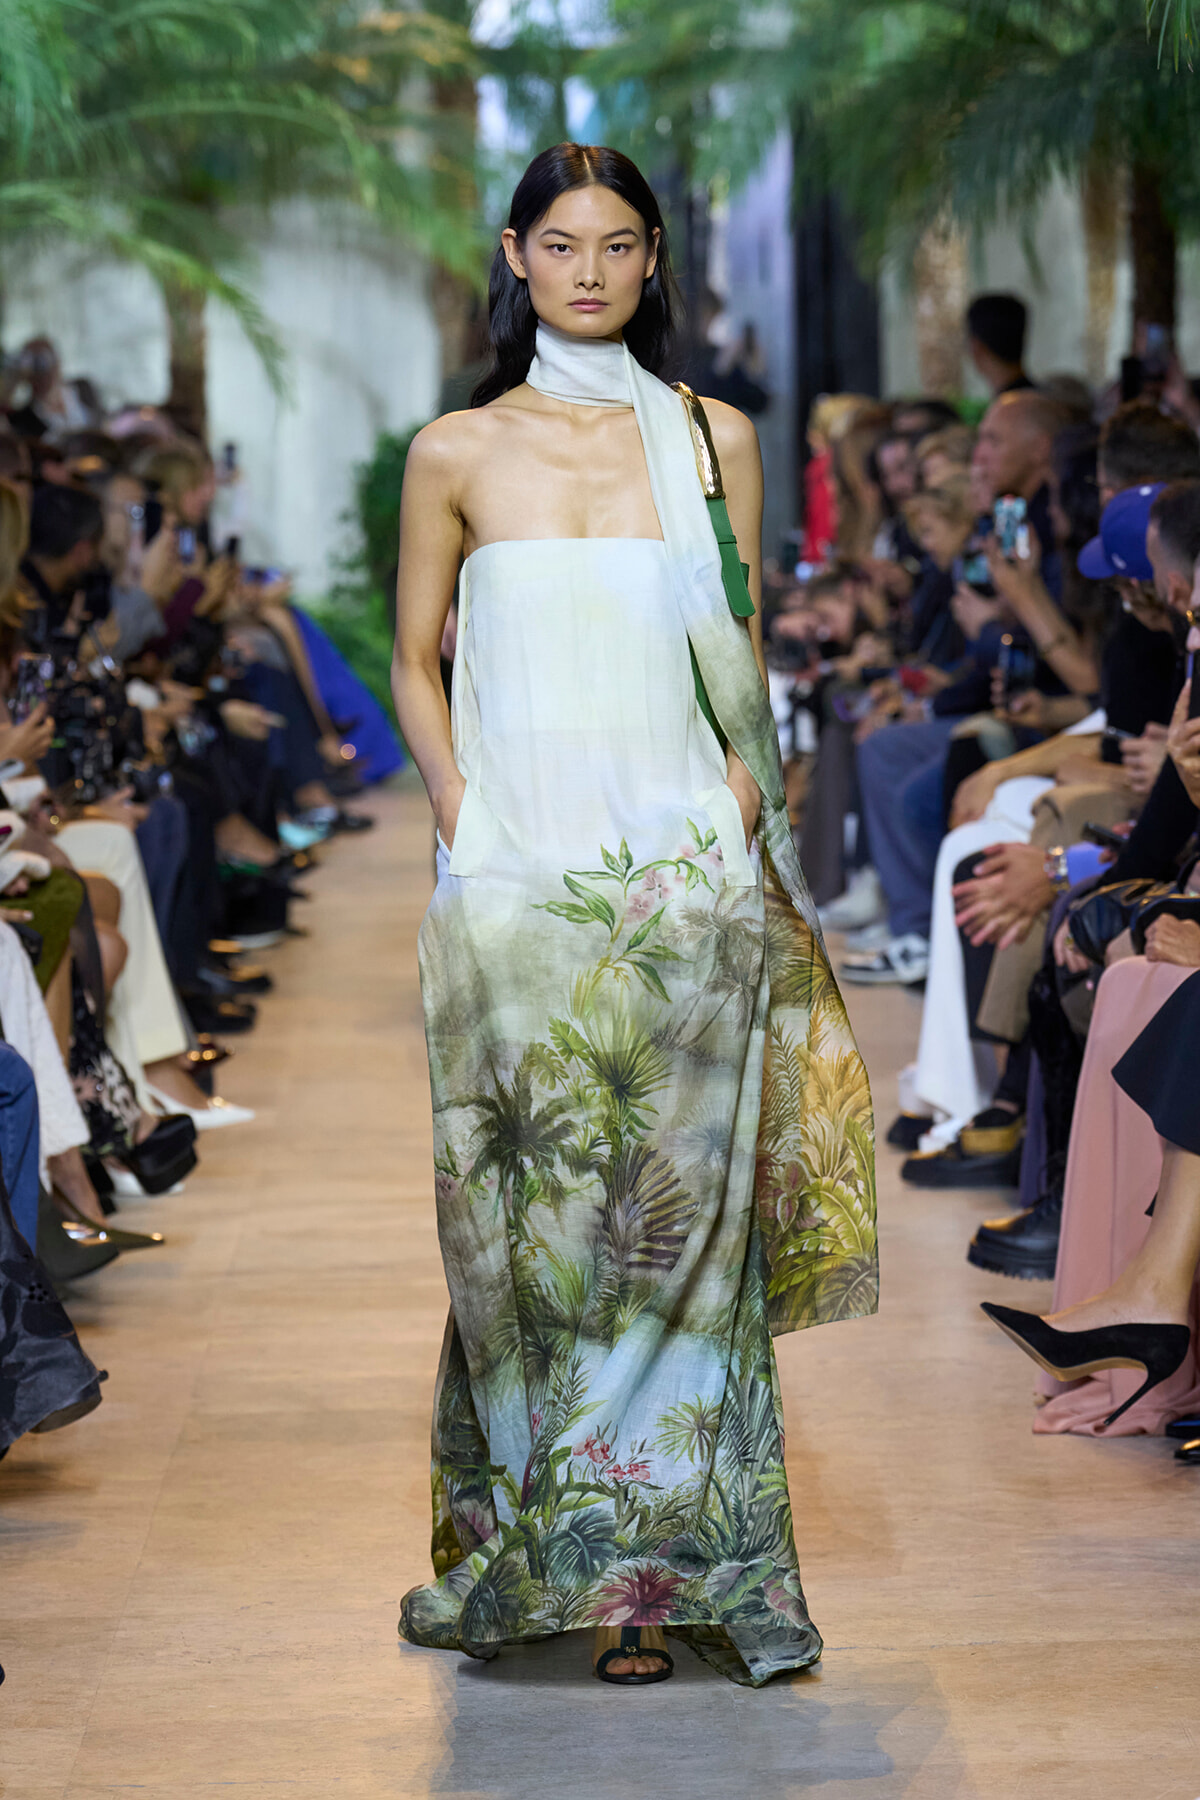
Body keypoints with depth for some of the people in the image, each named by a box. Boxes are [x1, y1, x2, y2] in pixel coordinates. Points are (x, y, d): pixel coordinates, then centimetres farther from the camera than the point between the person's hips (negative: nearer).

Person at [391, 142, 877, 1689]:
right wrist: (460, 805, -2)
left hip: (683, 866, 0)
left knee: (672, 1210, 0)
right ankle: (526, 1547, 16)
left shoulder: (712, 440, 9)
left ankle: (653, 1563, 10)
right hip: (514, 870, 0)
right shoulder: (456, 453, 7)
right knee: (525, 1216, 2)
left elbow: (740, 654, 12)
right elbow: (415, 661, 11)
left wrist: (743, 779, -3)